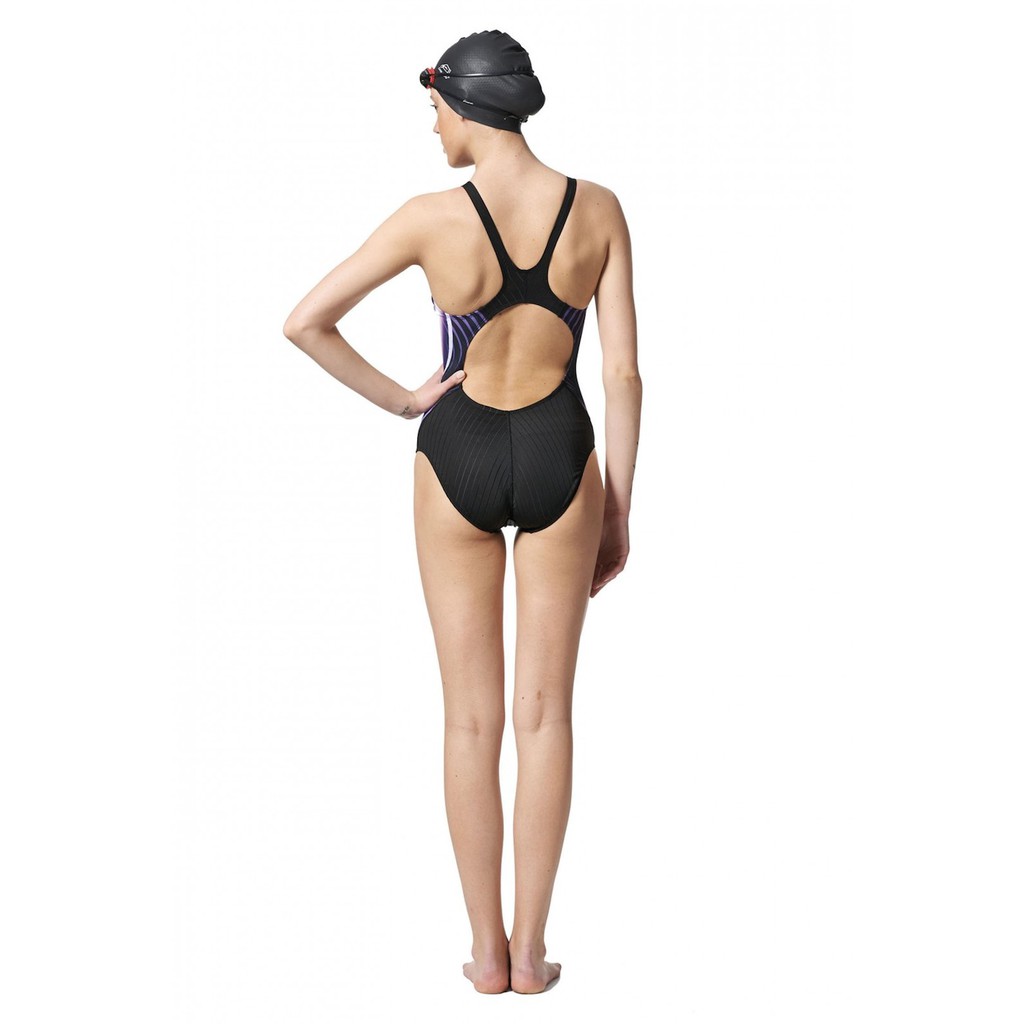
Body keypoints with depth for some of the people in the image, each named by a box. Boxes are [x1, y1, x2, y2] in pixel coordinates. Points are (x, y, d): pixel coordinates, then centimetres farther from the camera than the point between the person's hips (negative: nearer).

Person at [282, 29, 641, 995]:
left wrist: (399, 400, 2)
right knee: (544, 715, 11)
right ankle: (531, 949, 16)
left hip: (457, 460, -1)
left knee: (472, 718, 10)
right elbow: (623, 373, -5)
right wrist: (618, 513, 3)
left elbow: (303, 322, -11)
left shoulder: (432, 217, -12)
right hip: (560, 459, 1)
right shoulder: (598, 209, -6)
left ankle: (487, 951, 17)